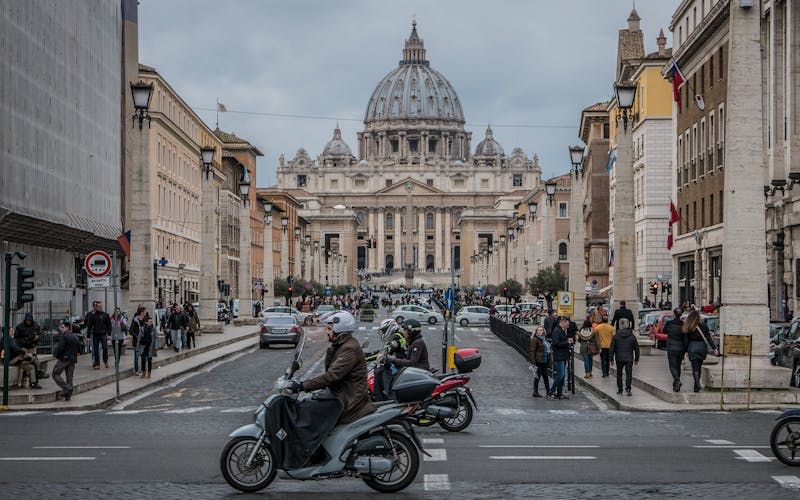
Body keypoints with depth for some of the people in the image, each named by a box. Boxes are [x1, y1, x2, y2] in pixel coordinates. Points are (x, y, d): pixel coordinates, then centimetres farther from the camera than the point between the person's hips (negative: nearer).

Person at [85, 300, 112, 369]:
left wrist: (108, 333, 1)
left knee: (105, 348, -9)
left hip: (103, 334, 0)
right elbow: (89, 325, 2)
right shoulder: (92, 315, 1)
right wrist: (88, 335, -2)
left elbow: (109, 325, 9)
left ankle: (105, 361, 13)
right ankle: (96, 364, 8)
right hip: (95, 334, 0)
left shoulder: (105, 314, 4)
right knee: (95, 350, 2)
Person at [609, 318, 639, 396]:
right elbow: (636, 349, 4)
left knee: (619, 373, 15)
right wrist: (636, 359, 14)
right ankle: (627, 388, -12)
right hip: (629, 359, 0)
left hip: (619, 358, 0)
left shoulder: (616, 336, -5)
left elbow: (612, 348, -3)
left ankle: (619, 388, 19)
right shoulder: (632, 336, -2)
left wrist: (611, 359, 6)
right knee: (629, 373, 0)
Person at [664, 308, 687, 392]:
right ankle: (675, 385, 21)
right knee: (678, 366, 16)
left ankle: (677, 380, -27)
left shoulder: (669, 323, -8)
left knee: (673, 366, -2)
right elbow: (686, 339, -4)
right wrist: (685, 351, 2)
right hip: (681, 348, 3)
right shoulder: (683, 324, -4)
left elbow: (664, 331, 12)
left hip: (671, 348, -3)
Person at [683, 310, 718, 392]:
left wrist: (686, 349, 5)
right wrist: (714, 348, 0)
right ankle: (697, 384, 23)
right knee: (699, 367, 17)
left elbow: (686, 340, -3)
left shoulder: (688, 328, -5)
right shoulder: (703, 326, -1)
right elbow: (708, 338, -2)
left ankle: (697, 383, -19)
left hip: (692, 348, -2)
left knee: (695, 367, -1)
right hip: (702, 348, 2)